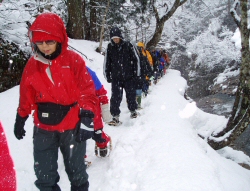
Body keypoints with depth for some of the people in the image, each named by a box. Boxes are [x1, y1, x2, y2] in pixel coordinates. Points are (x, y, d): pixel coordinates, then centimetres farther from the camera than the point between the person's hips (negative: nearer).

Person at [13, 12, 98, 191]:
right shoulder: (32, 64, 0)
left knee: (76, 171, 14)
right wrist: (21, 119, 17)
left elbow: (87, 91, -11)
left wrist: (87, 117, -20)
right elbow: (26, 96, 10)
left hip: (72, 126, -3)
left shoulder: (74, 60, -11)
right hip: (43, 128, 3)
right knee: (44, 175, 14)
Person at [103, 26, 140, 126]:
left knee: (131, 95, 12)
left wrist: (136, 73, 1)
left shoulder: (128, 45, -4)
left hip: (129, 76, -1)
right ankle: (115, 117, 1)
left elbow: (135, 59, 1)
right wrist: (107, 75, 7)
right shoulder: (109, 47, 2)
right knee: (115, 97, -5)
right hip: (115, 77, 1)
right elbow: (106, 62, 8)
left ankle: (133, 110, 35)